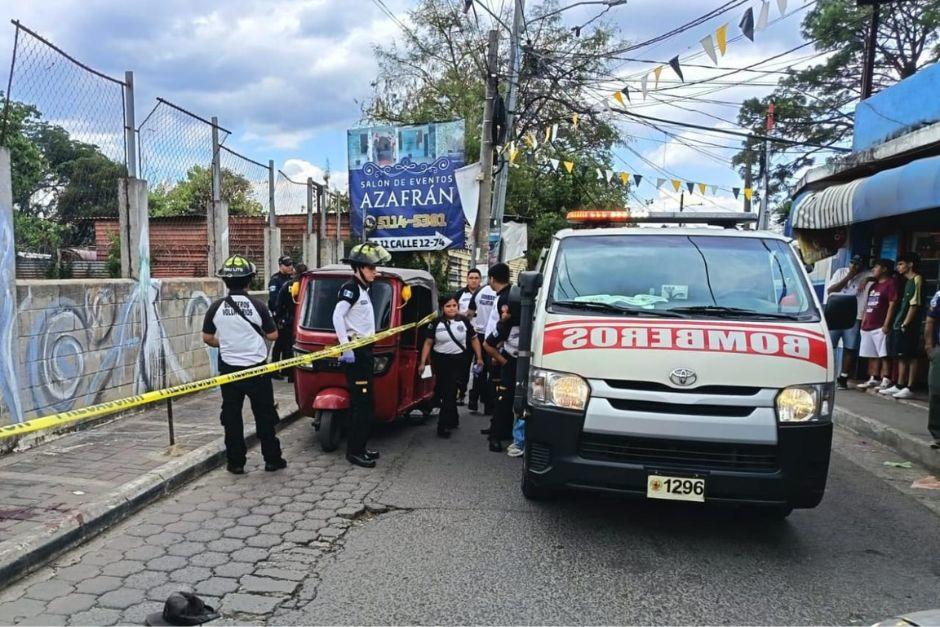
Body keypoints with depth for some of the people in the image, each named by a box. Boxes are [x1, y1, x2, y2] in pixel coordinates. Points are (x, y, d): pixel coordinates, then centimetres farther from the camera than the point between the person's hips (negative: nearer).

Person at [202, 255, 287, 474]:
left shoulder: (216, 307, -5)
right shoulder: (257, 306, -11)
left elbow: (207, 337, 3)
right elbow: (273, 335, -4)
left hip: (229, 369, 2)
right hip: (257, 369, -1)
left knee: (232, 417, 11)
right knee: (264, 416, 9)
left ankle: (235, 462, 14)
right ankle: (272, 459, 15)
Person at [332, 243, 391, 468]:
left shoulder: (363, 289, 18)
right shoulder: (350, 288, -11)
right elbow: (337, 316, -22)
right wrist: (346, 347, -26)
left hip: (364, 350, 10)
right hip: (355, 352, -10)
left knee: (362, 403, 13)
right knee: (362, 403, -9)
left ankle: (358, 447, 21)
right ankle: (354, 451, -4)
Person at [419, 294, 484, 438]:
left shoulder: (464, 321, -1)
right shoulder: (436, 322, -2)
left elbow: (474, 339, 8)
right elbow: (428, 343, 0)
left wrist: (479, 357, 4)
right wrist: (423, 362, -4)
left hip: (458, 361, -1)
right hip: (440, 361, 1)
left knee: (450, 392, -4)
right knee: (443, 392, 10)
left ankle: (443, 425, -1)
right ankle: (453, 420, 29)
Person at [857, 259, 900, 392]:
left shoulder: (890, 284, -5)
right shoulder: (874, 286, 21)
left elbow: (892, 305, -12)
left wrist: (886, 324, -17)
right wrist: (863, 322, 16)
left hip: (880, 327, -9)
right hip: (868, 326, 9)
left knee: (883, 355, -7)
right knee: (872, 355, 10)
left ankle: (886, 380, -5)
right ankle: (873, 379, 15)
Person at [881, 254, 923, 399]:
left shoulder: (917, 279, -9)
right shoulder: (908, 282, 18)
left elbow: (915, 304, -15)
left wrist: (905, 324, -17)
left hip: (908, 326, -9)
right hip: (899, 325, 9)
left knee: (911, 357, -5)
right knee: (901, 357, 11)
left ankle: (909, 388, -3)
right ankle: (899, 386, 16)